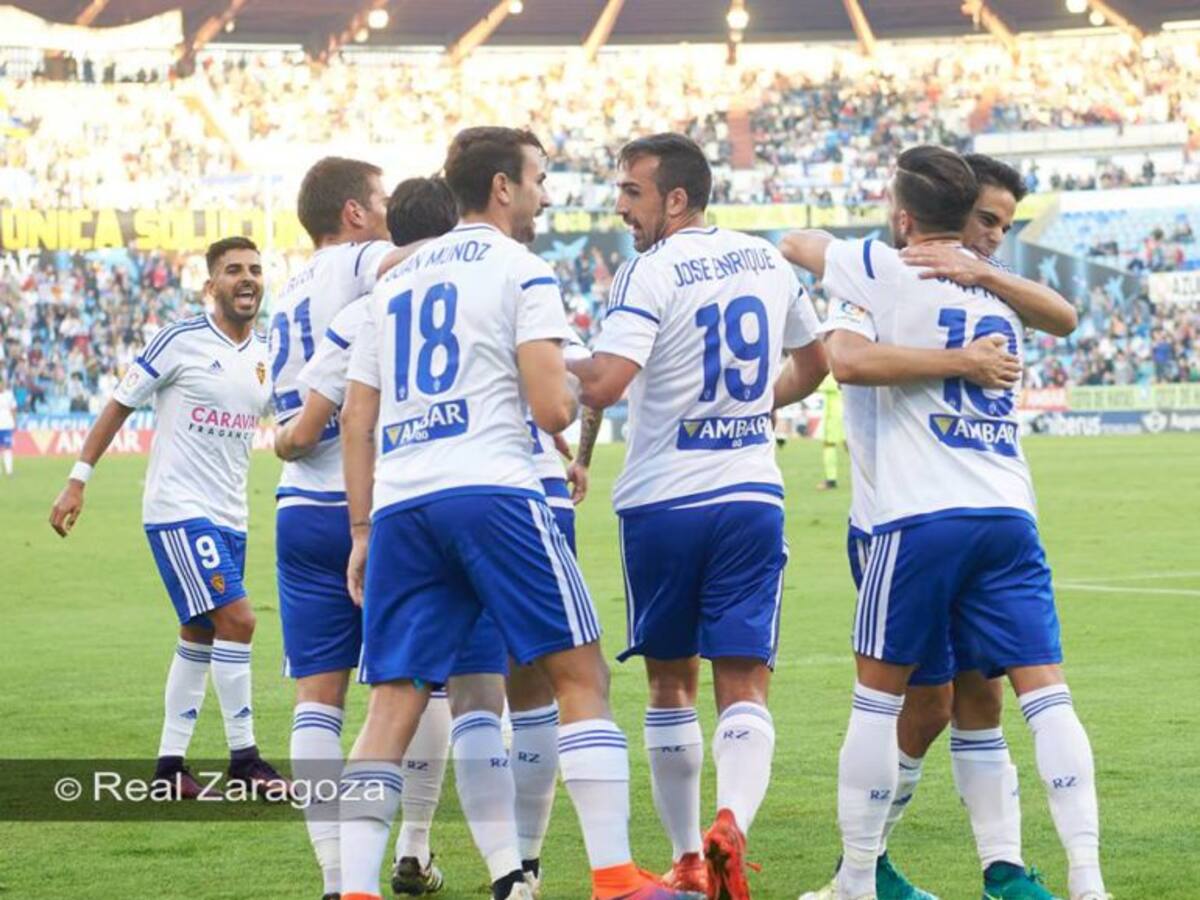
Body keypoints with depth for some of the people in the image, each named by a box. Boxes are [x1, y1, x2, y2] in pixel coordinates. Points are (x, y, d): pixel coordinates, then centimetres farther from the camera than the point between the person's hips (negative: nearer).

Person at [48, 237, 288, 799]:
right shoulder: (180, 341, -9)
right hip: (178, 511, -7)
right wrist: (79, 479, -6)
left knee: (199, 637, 10)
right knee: (235, 619, -16)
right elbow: (119, 405, -3)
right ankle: (243, 759, -8)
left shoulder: (267, 357, 9)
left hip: (229, 518, 7)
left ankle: (169, 764, 18)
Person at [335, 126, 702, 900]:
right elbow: (552, 409, -7)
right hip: (490, 492, -6)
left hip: (398, 504, 6)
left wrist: (362, 531, 22)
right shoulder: (522, 271, 3)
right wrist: (576, 392, 16)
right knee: (581, 675, 0)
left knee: (394, 702, 5)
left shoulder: (395, 282, 22)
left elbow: (357, 423, 20)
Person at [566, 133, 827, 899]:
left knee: (671, 683, 12)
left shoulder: (650, 273, -12)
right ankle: (731, 822, -27)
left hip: (664, 500, -3)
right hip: (752, 495, 3)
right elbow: (814, 364, 22)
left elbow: (603, 384, -23)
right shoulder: (769, 261, 8)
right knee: (745, 685, -1)